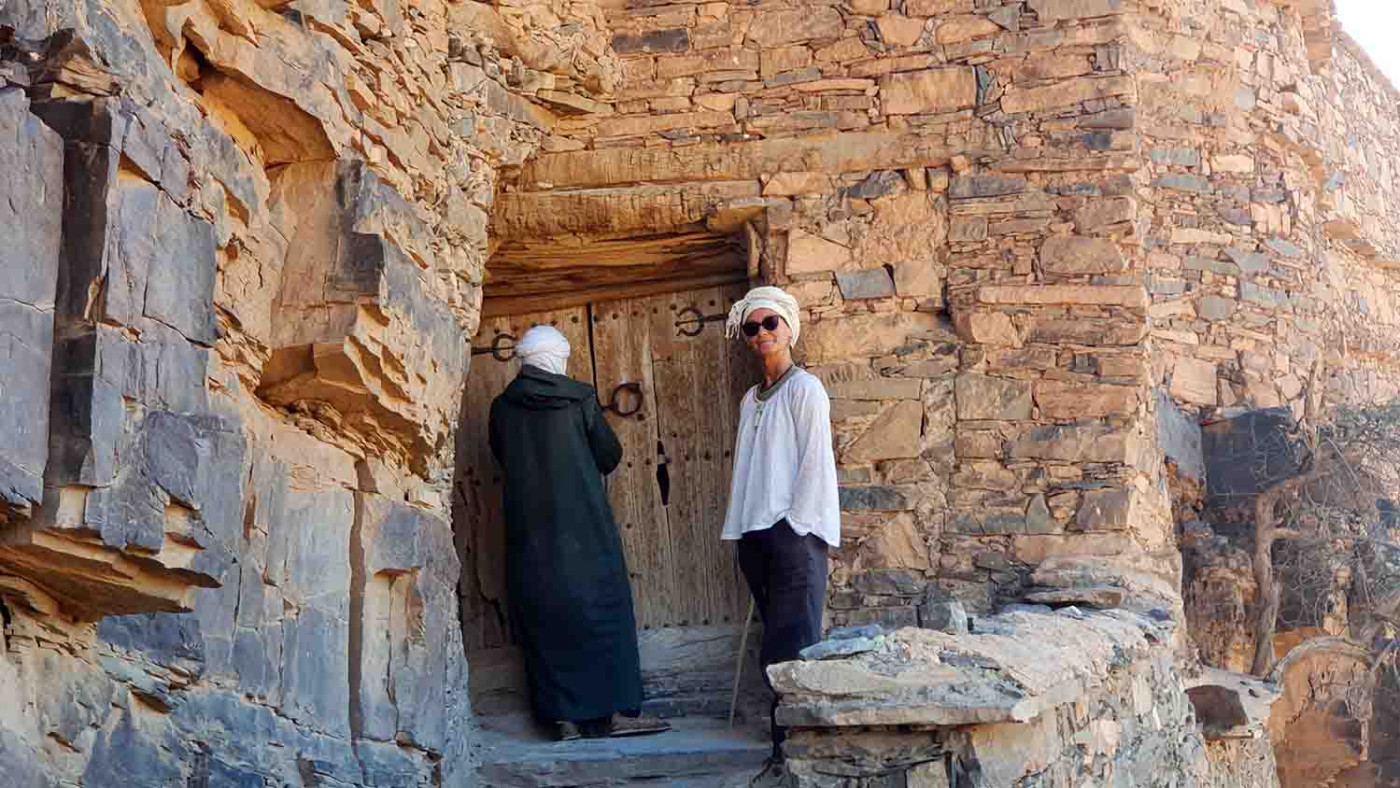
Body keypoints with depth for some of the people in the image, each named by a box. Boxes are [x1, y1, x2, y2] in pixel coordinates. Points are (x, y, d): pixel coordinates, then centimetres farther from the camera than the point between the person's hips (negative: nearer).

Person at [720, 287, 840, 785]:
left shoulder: (805, 389, -3)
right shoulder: (751, 400, 17)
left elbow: (815, 463, -9)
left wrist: (795, 526, -12)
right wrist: (742, 531, 10)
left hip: (793, 533, -7)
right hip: (755, 536, 7)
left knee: (788, 650, -10)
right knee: (775, 653, 7)